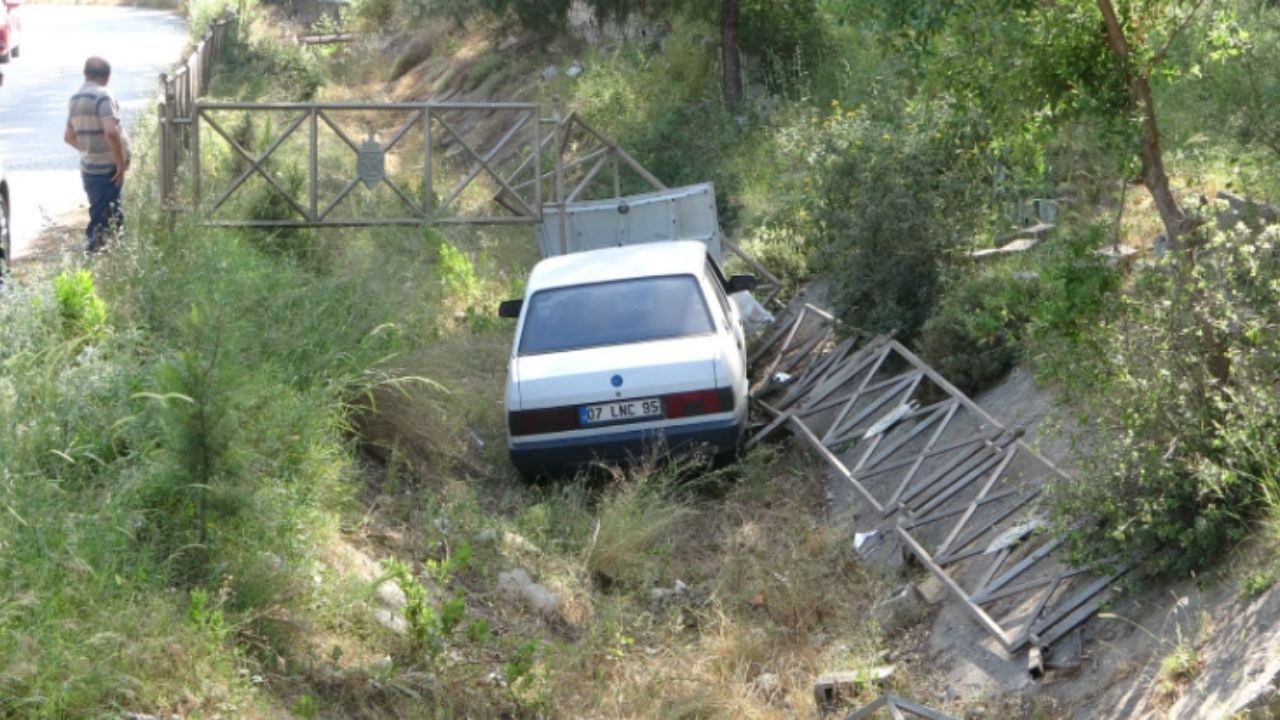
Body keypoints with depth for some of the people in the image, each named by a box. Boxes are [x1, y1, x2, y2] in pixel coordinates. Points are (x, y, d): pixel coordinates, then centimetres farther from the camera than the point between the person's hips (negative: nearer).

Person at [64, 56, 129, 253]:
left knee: (98, 213, 17)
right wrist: (121, 163, -19)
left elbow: (69, 136, 21)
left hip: (88, 167, 8)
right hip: (107, 167, -7)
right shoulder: (103, 96, -14)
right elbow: (111, 132, -26)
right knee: (105, 217, -2)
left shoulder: (75, 99, 11)